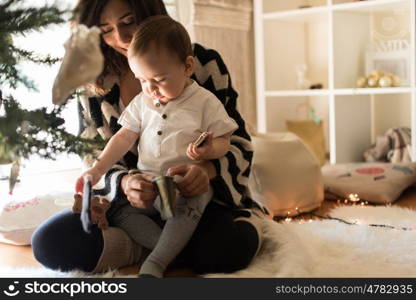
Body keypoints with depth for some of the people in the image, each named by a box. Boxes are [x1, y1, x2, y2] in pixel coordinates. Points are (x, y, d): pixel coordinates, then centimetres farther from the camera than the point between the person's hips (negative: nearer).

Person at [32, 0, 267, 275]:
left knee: (228, 248, -37)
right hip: (131, 203, 3)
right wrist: (124, 183, -20)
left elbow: (239, 141, -2)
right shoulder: (97, 85, 4)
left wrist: (208, 169, -26)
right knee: (49, 242, -21)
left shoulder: (203, 62, -3)